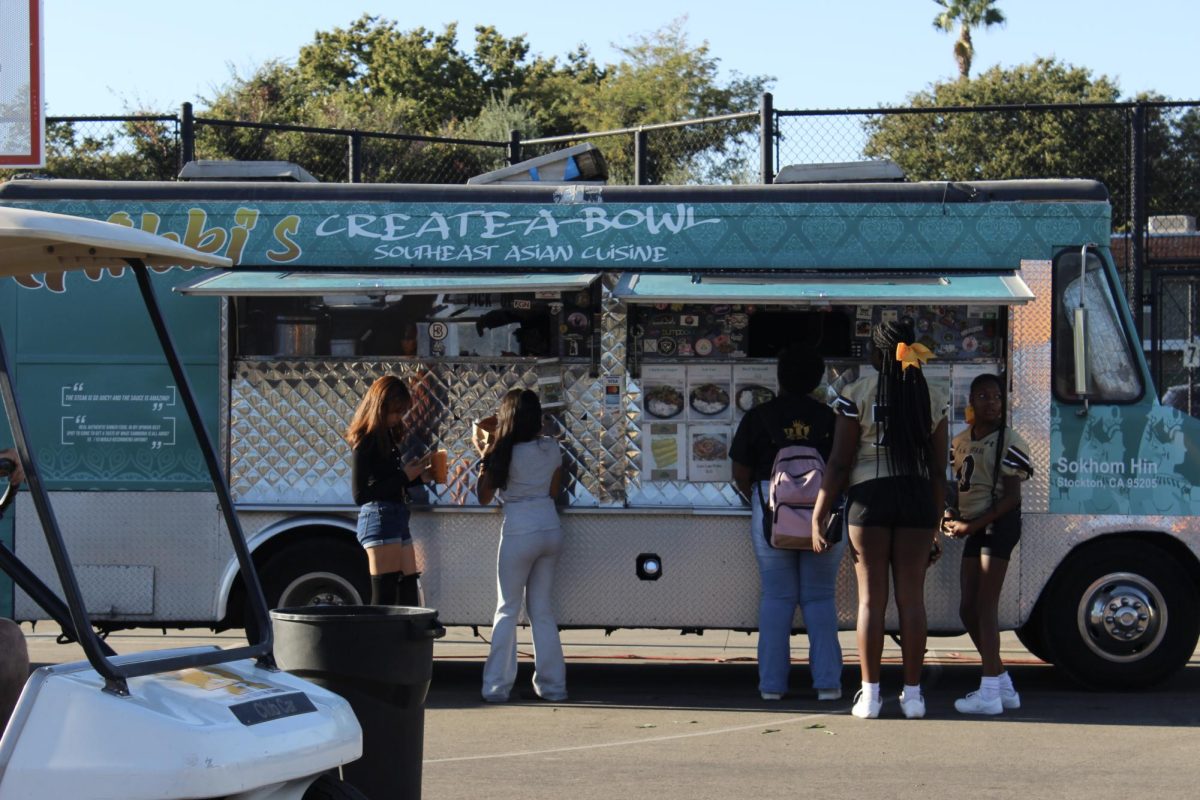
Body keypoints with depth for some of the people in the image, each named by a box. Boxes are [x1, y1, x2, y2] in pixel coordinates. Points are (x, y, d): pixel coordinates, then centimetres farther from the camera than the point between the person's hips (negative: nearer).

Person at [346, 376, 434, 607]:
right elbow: (360, 495, -14)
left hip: (398, 518, 9)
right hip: (379, 519, -9)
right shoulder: (365, 441, -10)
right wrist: (405, 477, -15)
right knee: (384, 597, -11)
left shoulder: (390, 435, 15)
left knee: (408, 595, 7)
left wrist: (419, 476, 5)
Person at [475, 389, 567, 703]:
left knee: (507, 609, 5)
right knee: (542, 608, 14)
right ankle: (552, 684, 14)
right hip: (551, 528, 5)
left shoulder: (505, 452, -11)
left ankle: (497, 685, 4)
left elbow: (484, 496, -1)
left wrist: (486, 456, 5)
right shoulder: (551, 448, 2)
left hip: (519, 532, -5)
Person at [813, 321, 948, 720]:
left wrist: (819, 513, 0)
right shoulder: (930, 397, 7)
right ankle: (912, 693, 7)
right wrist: (935, 520, 17)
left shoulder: (858, 393, -3)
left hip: (870, 496, -2)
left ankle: (870, 694, 2)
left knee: (871, 597, 2)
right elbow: (939, 469, 9)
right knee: (912, 597, 5)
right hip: (917, 497, 2)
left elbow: (839, 463, -6)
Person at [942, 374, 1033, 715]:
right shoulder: (961, 441, 12)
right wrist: (951, 516, -2)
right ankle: (1003, 684, 20)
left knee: (985, 605, -11)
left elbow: (1011, 497, -14)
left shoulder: (1008, 441, -10)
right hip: (974, 528, 8)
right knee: (968, 608, 9)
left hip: (999, 524, -8)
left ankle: (989, 691, -10)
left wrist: (971, 525, -18)